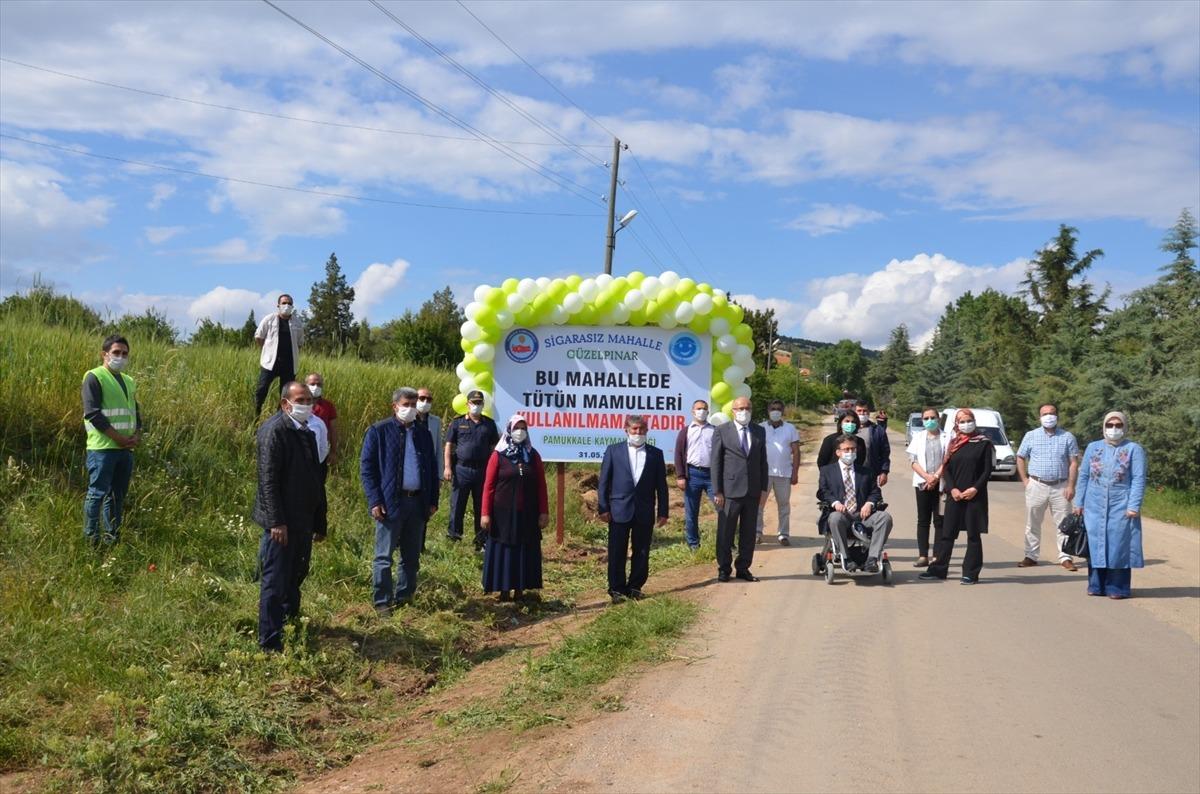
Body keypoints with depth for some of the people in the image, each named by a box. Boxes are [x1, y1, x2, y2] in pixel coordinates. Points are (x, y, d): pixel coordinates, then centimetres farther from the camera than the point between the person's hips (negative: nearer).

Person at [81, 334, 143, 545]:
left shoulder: (128, 381, 18)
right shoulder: (94, 377, -5)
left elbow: (136, 412, 22)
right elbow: (92, 413, -14)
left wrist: (137, 435, 2)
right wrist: (119, 438, -15)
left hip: (126, 448, 7)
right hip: (103, 448, -7)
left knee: (118, 495, 10)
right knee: (98, 493, -6)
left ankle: (112, 536, 18)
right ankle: (91, 537, 0)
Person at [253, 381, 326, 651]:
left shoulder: (307, 432, 14)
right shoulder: (274, 430, -12)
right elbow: (268, 479, -18)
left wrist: (319, 522, 17)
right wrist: (276, 522, -22)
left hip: (303, 522, 8)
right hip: (281, 523, -8)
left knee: (295, 578, 17)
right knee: (275, 583, -2)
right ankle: (270, 643, 4)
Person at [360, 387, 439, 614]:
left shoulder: (423, 433, 13)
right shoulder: (379, 431, -2)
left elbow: (432, 469, 16)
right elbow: (367, 467, -5)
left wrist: (433, 500, 8)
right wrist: (375, 501, -12)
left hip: (418, 502, 5)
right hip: (390, 502, -5)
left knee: (412, 557, 11)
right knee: (384, 556, 0)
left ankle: (404, 598, 22)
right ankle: (382, 602, 9)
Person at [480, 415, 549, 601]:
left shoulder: (533, 455, 6)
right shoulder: (498, 456, -2)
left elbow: (541, 486, 6)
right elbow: (488, 486, -4)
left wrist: (544, 512, 0)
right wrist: (486, 513, -10)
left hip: (528, 514, 3)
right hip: (503, 514, -2)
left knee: (525, 551, 6)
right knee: (503, 551, 3)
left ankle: (520, 590, 16)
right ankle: (504, 591, 12)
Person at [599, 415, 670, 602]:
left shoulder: (656, 454, 8)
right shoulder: (613, 450, 5)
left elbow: (661, 485, 8)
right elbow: (604, 481, 3)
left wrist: (662, 512, 3)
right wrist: (603, 508, -4)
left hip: (645, 512, 2)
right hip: (619, 510, -1)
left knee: (642, 553, 6)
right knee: (617, 553, 1)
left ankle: (635, 587, 19)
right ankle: (616, 589, 10)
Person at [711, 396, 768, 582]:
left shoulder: (759, 432, 10)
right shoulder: (722, 431, -1)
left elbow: (763, 462, 11)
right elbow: (716, 463, -3)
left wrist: (763, 489, 6)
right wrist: (717, 491, -7)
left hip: (753, 491, 3)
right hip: (730, 490, -3)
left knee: (748, 533, 9)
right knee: (725, 533, 3)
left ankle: (743, 568, 20)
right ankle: (724, 569, 14)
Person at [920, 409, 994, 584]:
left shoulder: (984, 443, 0)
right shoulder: (953, 443, 10)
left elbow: (987, 470, -4)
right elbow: (946, 468, 6)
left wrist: (975, 488, -14)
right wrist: (952, 489, -7)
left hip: (975, 496, -3)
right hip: (954, 495, 3)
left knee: (973, 535, 3)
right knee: (947, 533, 6)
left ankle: (971, 573, 8)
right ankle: (938, 569, 12)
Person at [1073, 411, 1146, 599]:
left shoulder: (1134, 449, 1)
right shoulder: (1093, 448, 11)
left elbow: (1139, 480, -4)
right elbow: (1083, 476, 13)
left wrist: (1134, 506, -12)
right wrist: (1079, 503, 8)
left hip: (1121, 507, -3)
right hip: (1094, 506, 3)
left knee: (1119, 545, -1)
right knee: (1095, 544, 5)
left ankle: (1117, 588, 7)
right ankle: (1096, 586, 14)